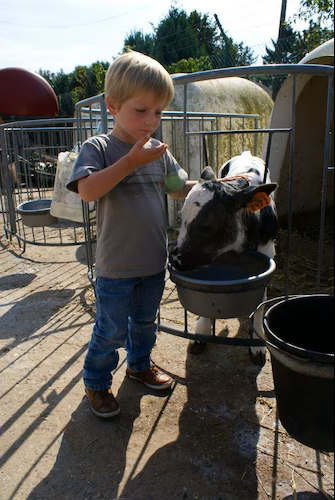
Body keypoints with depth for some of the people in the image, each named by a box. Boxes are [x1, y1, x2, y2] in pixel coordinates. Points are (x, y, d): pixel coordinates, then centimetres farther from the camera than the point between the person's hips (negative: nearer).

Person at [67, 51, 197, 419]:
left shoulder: (158, 152, 3)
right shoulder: (98, 148, -13)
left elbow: (179, 189, 14)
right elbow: (88, 190, -30)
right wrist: (132, 160, -33)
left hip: (154, 262, 6)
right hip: (116, 267, -5)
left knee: (145, 321, 23)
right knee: (111, 330, 8)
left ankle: (140, 364, 48)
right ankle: (96, 382, 33)